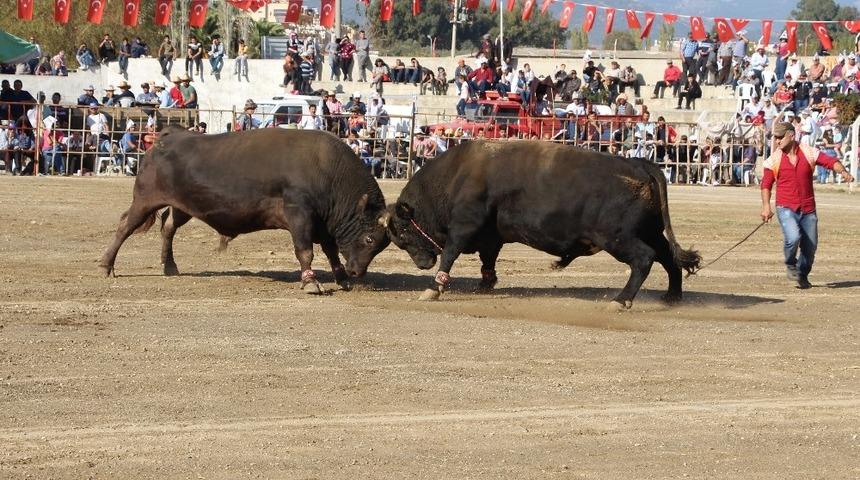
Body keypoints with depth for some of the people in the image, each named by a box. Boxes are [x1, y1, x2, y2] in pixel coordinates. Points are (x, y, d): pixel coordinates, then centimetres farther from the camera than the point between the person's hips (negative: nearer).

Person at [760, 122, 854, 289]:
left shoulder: (808, 153, -1)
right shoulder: (774, 159, 0)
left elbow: (830, 161, -8)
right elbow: (766, 184, 5)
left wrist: (842, 171, -29)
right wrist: (766, 206, -4)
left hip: (808, 209, 2)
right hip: (786, 208, -2)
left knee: (810, 246, 7)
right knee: (793, 237, -25)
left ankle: (802, 275, 32)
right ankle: (790, 265, 5)